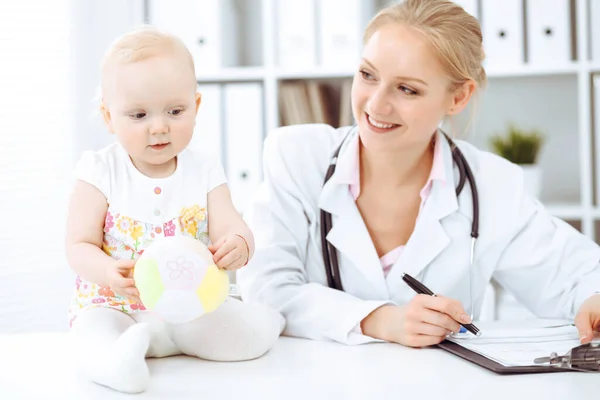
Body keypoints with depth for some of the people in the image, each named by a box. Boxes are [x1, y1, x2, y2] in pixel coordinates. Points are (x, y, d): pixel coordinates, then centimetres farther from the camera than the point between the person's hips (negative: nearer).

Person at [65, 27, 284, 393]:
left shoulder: (204, 170, 0)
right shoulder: (101, 172, -7)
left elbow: (230, 228, -9)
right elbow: (79, 246, -9)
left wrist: (237, 246, -36)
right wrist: (108, 272, -32)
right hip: (116, 304, -3)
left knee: (258, 327, -19)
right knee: (93, 326, -34)